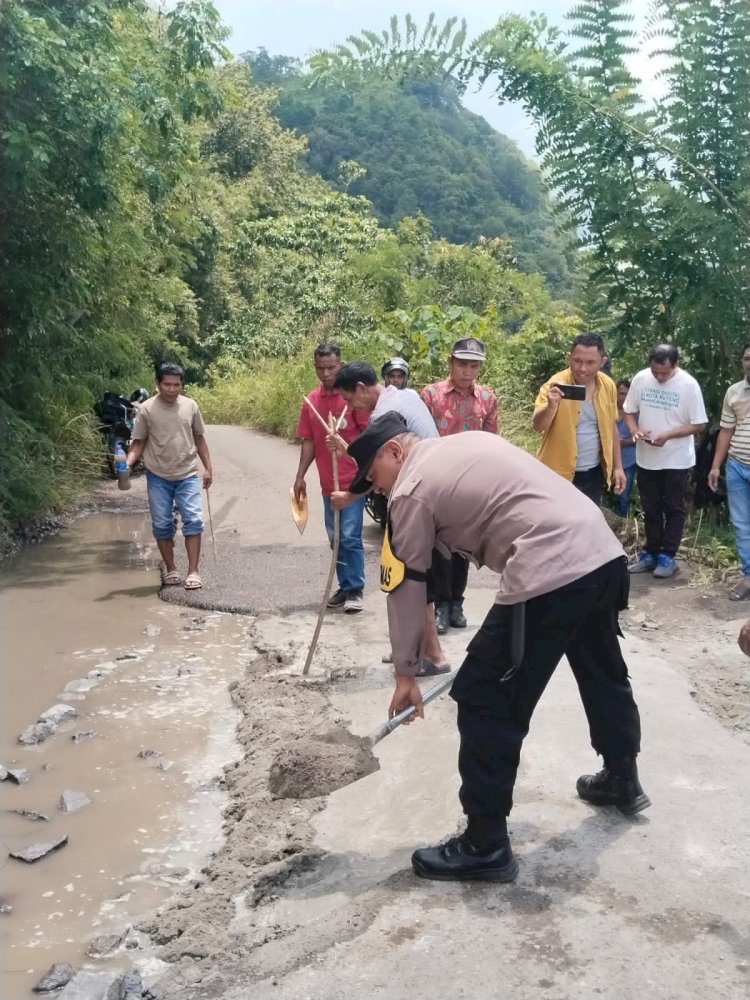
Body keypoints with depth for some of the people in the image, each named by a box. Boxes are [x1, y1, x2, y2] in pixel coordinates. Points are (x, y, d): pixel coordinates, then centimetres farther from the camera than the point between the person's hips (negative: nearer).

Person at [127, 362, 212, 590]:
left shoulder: (191, 406, 1)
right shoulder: (146, 409, -5)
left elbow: (199, 438, 10)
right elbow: (139, 442, -1)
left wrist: (208, 467, 7)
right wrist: (128, 462, -18)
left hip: (188, 474, 1)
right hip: (158, 477, -1)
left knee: (193, 520, -7)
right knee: (162, 524, 5)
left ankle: (193, 571, -2)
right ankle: (170, 569, 19)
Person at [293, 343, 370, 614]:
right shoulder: (311, 400, 7)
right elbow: (308, 441, 11)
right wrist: (300, 476, 7)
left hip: (353, 480, -6)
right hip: (328, 482, 6)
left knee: (350, 536, -7)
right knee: (335, 538, 12)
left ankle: (356, 590, 4)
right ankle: (345, 586, 24)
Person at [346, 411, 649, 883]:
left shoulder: (412, 490, 0)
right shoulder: (468, 441, 22)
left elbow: (405, 588, 4)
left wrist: (406, 672, 13)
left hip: (551, 573, -10)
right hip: (603, 550, 10)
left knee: (484, 701, 2)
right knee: (603, 671, 30)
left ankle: (486, 845, 12)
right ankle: (623, 780, 53)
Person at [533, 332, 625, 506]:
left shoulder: (608, 386, -1)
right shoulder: (555, 385, -15)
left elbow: (611, 428, 10)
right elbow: (538, 426, -23)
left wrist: (617, 466, 9)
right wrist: (551, 405, -43)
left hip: (595, 472, 5)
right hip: (561, 474, -4)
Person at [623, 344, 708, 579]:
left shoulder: (688, 384, -15)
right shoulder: (640, 379, -5)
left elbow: (698, 424, -12)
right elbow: (629, 411, 6)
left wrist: (668, 435, -24)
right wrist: (634, 429, -15)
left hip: (676, 459, -4)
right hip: (646, 458, 4)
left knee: (673, 509, 6)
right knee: (650, 508, 14)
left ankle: (667, 557, 14)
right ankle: (651, 553, 25)